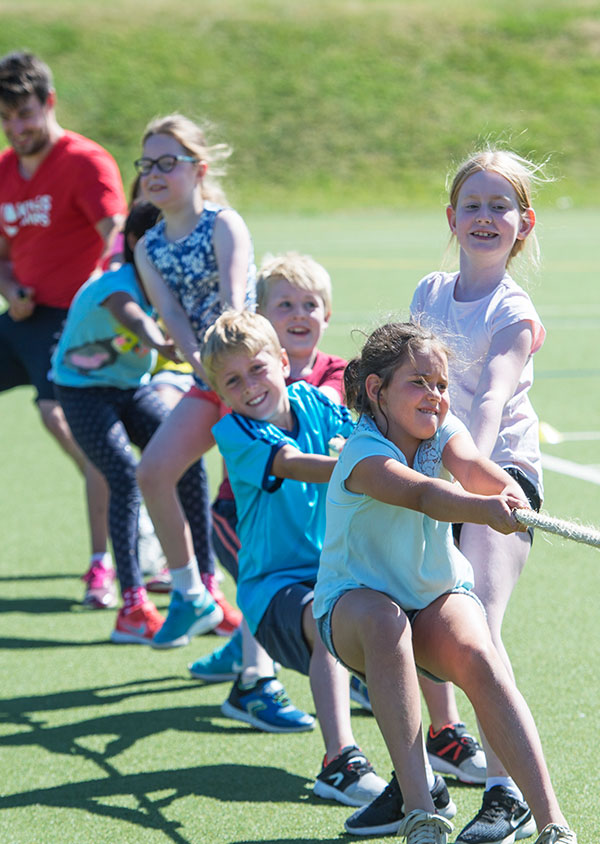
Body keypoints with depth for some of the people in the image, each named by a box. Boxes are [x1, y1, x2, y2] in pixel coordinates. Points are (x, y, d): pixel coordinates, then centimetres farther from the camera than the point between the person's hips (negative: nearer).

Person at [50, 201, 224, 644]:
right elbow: (128, 314, -51)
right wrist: (159, 341, -72)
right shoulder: (115, 286, -28)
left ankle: (203, 591, 0)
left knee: (189, 465, -11)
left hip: (135, 388, 6)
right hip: (85, 391, -6)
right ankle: (132, 609, -23)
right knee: (127, 476, -24)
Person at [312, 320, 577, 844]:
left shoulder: (442, 431, -6)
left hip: (440, 593, 3)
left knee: (479, 660, -29)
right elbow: (422, 494, -43)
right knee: (384, 621, -39)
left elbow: (470, 465, -29)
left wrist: (509, 493, -52)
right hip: (355, 601, -3)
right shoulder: (364, 454, -23)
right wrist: (483, 510, -62)